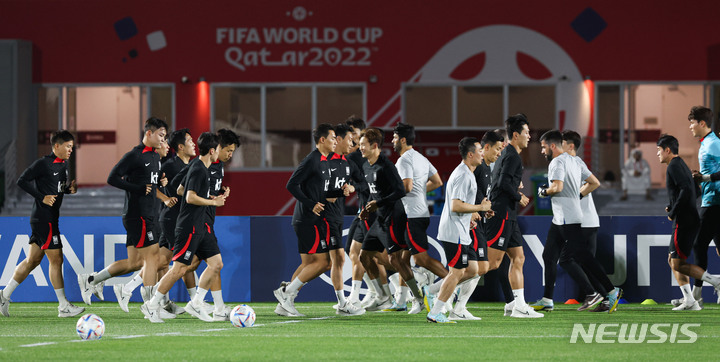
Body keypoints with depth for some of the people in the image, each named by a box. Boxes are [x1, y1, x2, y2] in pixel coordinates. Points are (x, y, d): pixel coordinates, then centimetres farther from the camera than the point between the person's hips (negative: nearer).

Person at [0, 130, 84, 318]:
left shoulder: (63, 165, 13)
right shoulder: (43, 164, -13)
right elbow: (22, 181, -15)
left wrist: (69, 188, 4)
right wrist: (42, 198, -20)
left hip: (51, 219, 9)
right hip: (43, 219, -9)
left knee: (32, 260, 12)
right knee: (56, 259, -7)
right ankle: (64, 306, -3)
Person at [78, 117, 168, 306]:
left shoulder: (155, 157, 17)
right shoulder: (135, 156, -11)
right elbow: (112, 178, -16)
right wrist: (139, 189, -19)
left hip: (147, 217, 9)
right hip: (137, 217, -9)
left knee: (134, 262, 9)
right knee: (152, 255, -10)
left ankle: (90, 280, 20)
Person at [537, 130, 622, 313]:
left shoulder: (557, 162, -11)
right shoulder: (573, 161, 19)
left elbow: (557, 186, -26)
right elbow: (594, 183, 22)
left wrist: (544, 192, -7)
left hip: (567, 219, -11)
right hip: (560, 218, 11)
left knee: (581, 256, -12)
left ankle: (612, 291, -13)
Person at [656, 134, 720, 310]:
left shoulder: (674, 166, -11)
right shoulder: (681, 164, 19)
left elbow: (686, 190, -24)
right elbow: (695, 190, 24)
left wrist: (673, 212, -16)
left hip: (684, 222, -10)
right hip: (691, 220, 10)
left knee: (678, 264, -9)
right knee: (673, 261, 13)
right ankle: (689, 301, 9)